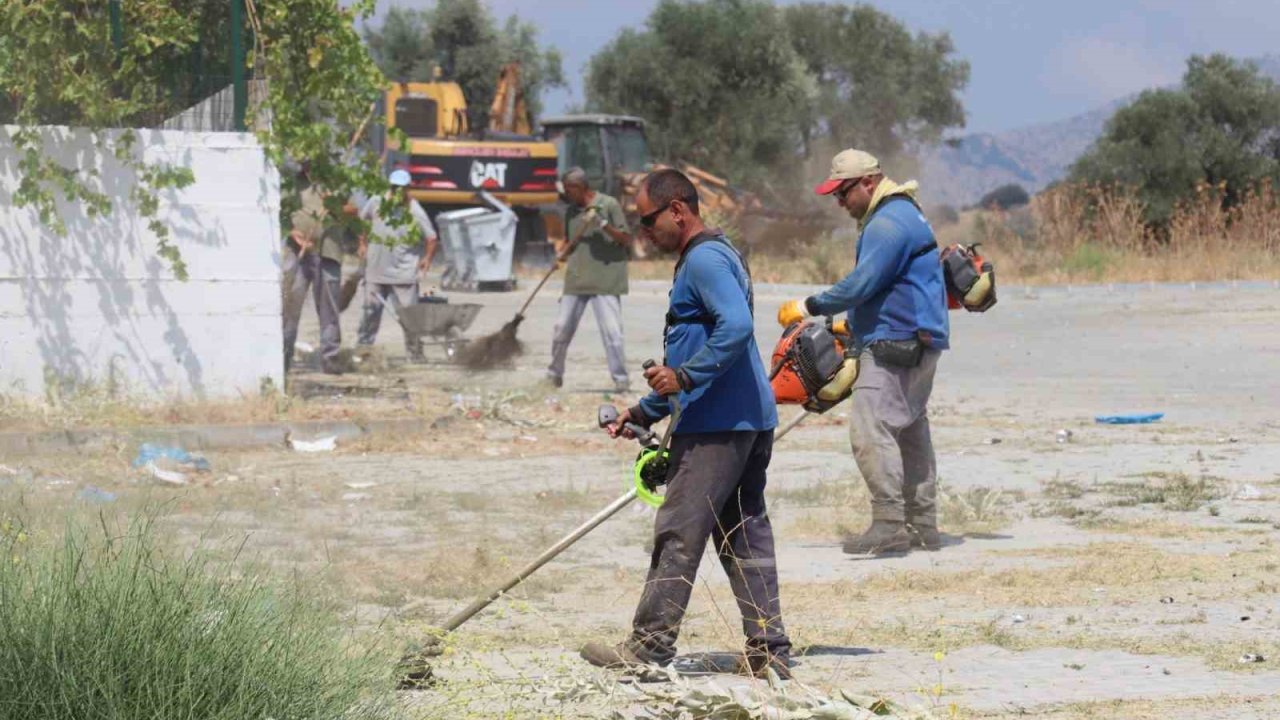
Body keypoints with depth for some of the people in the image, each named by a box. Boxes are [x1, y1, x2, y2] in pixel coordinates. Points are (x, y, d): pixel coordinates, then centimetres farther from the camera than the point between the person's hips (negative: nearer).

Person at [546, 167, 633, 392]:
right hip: (576, 280, 6)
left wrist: (603, 224, -19)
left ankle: (621, 378, -5)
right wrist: (563, 254, 2)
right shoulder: (571, 211, 14)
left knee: (611, 330, -11)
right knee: (562, 328, 6)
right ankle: (554, 374, 22)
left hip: (605, 281, -6)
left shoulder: (609, 205, -4)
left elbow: (626, 240, -6)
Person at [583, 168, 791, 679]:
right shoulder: (711, 257, 23)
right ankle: (768, 650, 8)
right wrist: (645, 413, 25)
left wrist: (684, 377, -22)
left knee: (679, 532, -5)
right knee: (745, 535, 9)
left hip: (716, 426, -10)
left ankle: (651, 645, -2)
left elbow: (736, 327, -27)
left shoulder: (704, 259, -11)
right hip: (750, 422, 10)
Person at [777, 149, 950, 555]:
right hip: (919, 343, 11)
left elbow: (862, 283, -22)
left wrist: (811, 307, -14)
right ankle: (923, 526, 17)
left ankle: (889, 523, -20)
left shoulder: (888, 224, -14)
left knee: (870, 429, -16)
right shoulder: (903, 216, 20)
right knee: (911, 432, 14)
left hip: (895, 345, -11)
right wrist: (851, 323, 25)